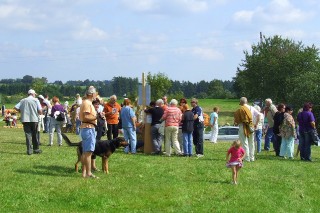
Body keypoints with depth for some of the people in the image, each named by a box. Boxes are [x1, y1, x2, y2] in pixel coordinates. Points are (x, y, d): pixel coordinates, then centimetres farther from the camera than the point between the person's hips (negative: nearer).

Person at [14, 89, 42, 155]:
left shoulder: (23, 100, 10)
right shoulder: (36, 100, 2)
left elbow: (16, 107, 1)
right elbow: (40, 111, -6)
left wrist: (22, 111, 15)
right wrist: (40, 113, 16)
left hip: (25, 120, 2)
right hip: (34, 119, -2)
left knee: (28, 135, 1)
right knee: (34, 135, 10)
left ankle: (29, 150, -5)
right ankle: (36, 149, 18)